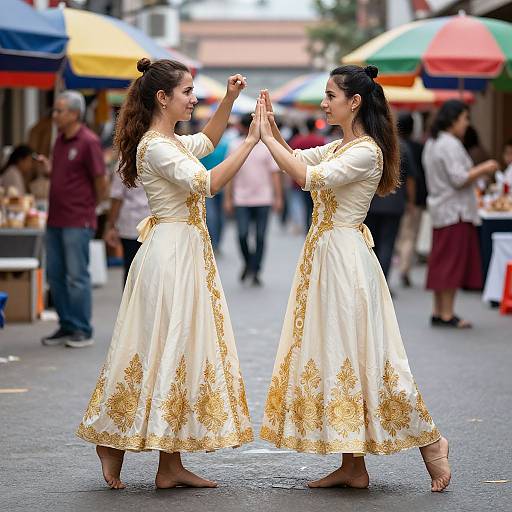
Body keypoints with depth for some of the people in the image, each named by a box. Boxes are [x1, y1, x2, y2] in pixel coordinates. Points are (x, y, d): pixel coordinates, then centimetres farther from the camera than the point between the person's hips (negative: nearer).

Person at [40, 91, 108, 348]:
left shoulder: (89, 142, -12)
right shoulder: (60, 139, 12)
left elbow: (101, 182, -9)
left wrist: (90, 209, 2)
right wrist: (47, 166, 6)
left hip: (78, 222, -8)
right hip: (55, 219, 8)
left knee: (77, 276, -4)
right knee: (55, 275, 10)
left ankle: (83, 331, 3)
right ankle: (67, 327, 19)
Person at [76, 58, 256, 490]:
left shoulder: (171, 142, 14)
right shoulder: (155, 146, -15)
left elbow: (206, 143, 35)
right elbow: (207, 183, -25)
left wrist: (229, 99, 24)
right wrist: (250, 141, -21)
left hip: (188, 252, 10)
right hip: (171, 253, -10)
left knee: (182, 347, 8)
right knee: (163, 346, -6)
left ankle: (171, 464, 9)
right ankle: (114, 445, 4)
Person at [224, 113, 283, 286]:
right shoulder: (234, 146, 5)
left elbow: (275, 173, 2)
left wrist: (278, 197, -3)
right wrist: (228, 198, 5)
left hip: (263, 199, -1)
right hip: (241, 199, 1)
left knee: (260, 237, -1)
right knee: (242, 235, -6)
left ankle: (255, 272, 6)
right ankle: (247, 263, 19)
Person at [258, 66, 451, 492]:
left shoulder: (365, 152, -16)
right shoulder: (339, 147, 14)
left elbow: (310, 177, -25)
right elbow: (298, 162, 20)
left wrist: (268, 139, -18)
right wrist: (272, 132, 3)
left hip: (345, 259, -10)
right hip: (324, 256, 10)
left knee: (355, 354, -6)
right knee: (332, 353, 8)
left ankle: (428, 441, 7)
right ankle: (352, 467, 11)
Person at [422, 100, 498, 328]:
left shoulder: (432, 144, 16)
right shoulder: (451, 145, -15)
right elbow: (459, 179, -20)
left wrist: (477, 172, 19)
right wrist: (483, 169, -10)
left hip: (441, 212, 10)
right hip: (455, 212, -10)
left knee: (441, 263, 11)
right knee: (452, 262, -7)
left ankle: (438, 312, 14)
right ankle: (447, 315, -5)